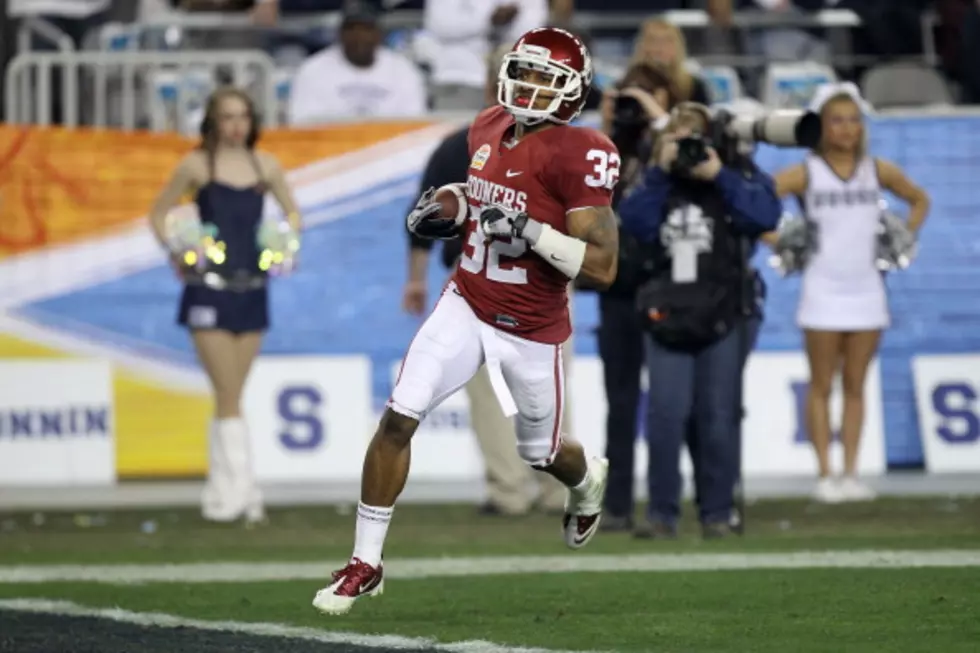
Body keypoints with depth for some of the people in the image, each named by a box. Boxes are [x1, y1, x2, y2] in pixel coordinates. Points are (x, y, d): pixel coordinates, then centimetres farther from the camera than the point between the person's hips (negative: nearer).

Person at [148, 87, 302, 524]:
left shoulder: (264, 166, 6)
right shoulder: (198, 166, -3)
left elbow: (292, 212, 18)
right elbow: (159, 213, 4)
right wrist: (174, 251, -11)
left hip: (252, 290, 4)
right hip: (210, 290, -4)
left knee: (229, 397, 8)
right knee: (228, 397, -8)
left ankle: (219, 493, 13)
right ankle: (238, 488, -7)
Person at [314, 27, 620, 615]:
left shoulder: (578, 156, -22)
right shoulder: (491, 129, -1)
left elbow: (603, 266, -25)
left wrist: (532, 232, -34)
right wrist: (442, 212, 2)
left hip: (531, 333, -4)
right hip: (466, 307, 4)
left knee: (541, 452, 17)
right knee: (398, 418, -10)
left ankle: (589, 482, 56)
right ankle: (366, 563, 1)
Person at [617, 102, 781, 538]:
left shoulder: (738, 175, 2)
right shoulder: (660, 182, 11)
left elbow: (766, 215, -15)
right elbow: (633, 224, -3)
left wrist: (720, 177, -14)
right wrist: (658, 174, -8)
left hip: (723, 316, -2)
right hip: (668, 315, 2)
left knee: (718, 416, 2)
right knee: (665, 414, -5)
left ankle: (718, 512, 9)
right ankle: (662, 511, -1)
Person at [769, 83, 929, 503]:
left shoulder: (878, 172, 6)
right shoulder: (804, 175, -3)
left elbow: (919, 201, 20)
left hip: (866, 291, 3)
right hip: (823, 291, -3)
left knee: (855, 386, 5)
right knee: (822, 386, 0)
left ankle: (851, 474, 7)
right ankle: (825, 475, 2)